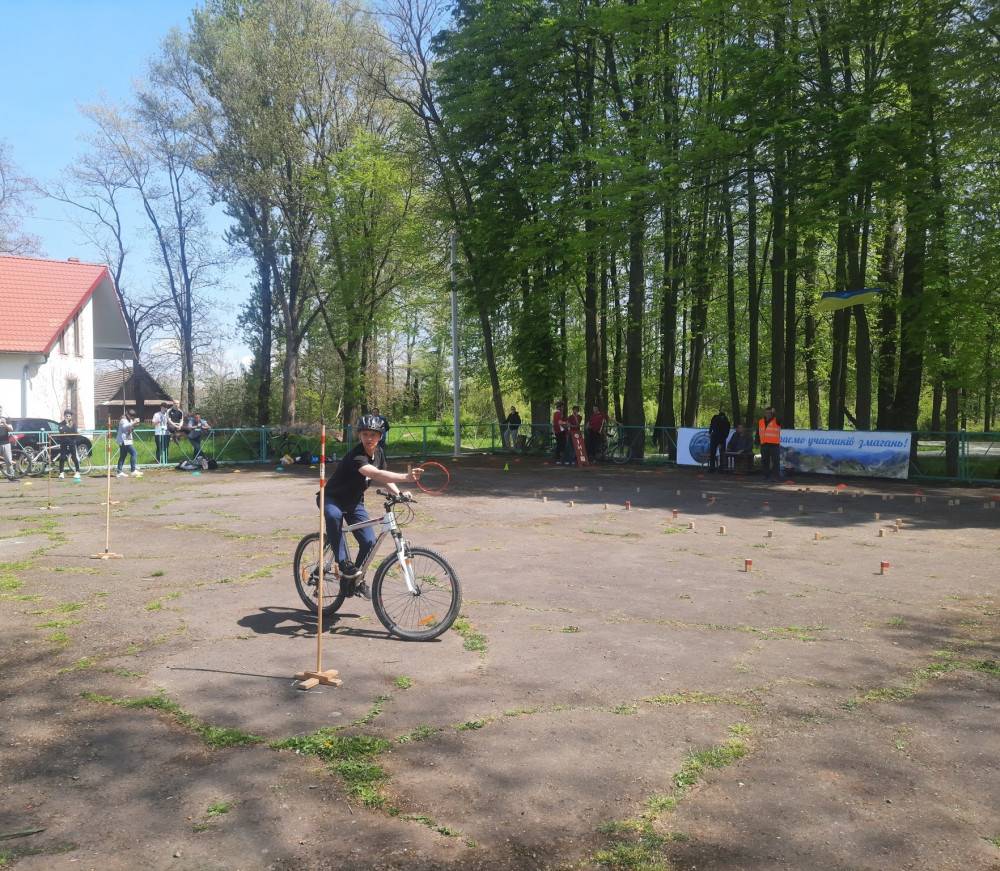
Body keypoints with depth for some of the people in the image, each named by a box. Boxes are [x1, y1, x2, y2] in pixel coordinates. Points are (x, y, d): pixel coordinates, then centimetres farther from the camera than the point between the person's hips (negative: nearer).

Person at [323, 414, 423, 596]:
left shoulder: (379, 452, -6)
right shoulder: (356, 456, -32)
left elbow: (384, 477, 7)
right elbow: (375, 474, -49)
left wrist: (398, 493, -13)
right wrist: (406, 477, -62)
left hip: (354, 502, 7)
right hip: (332, 498, -6)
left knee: (369, 542, -8)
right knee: (333, 515, -41)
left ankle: (353, 579, 15)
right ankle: (343, 563, -27)